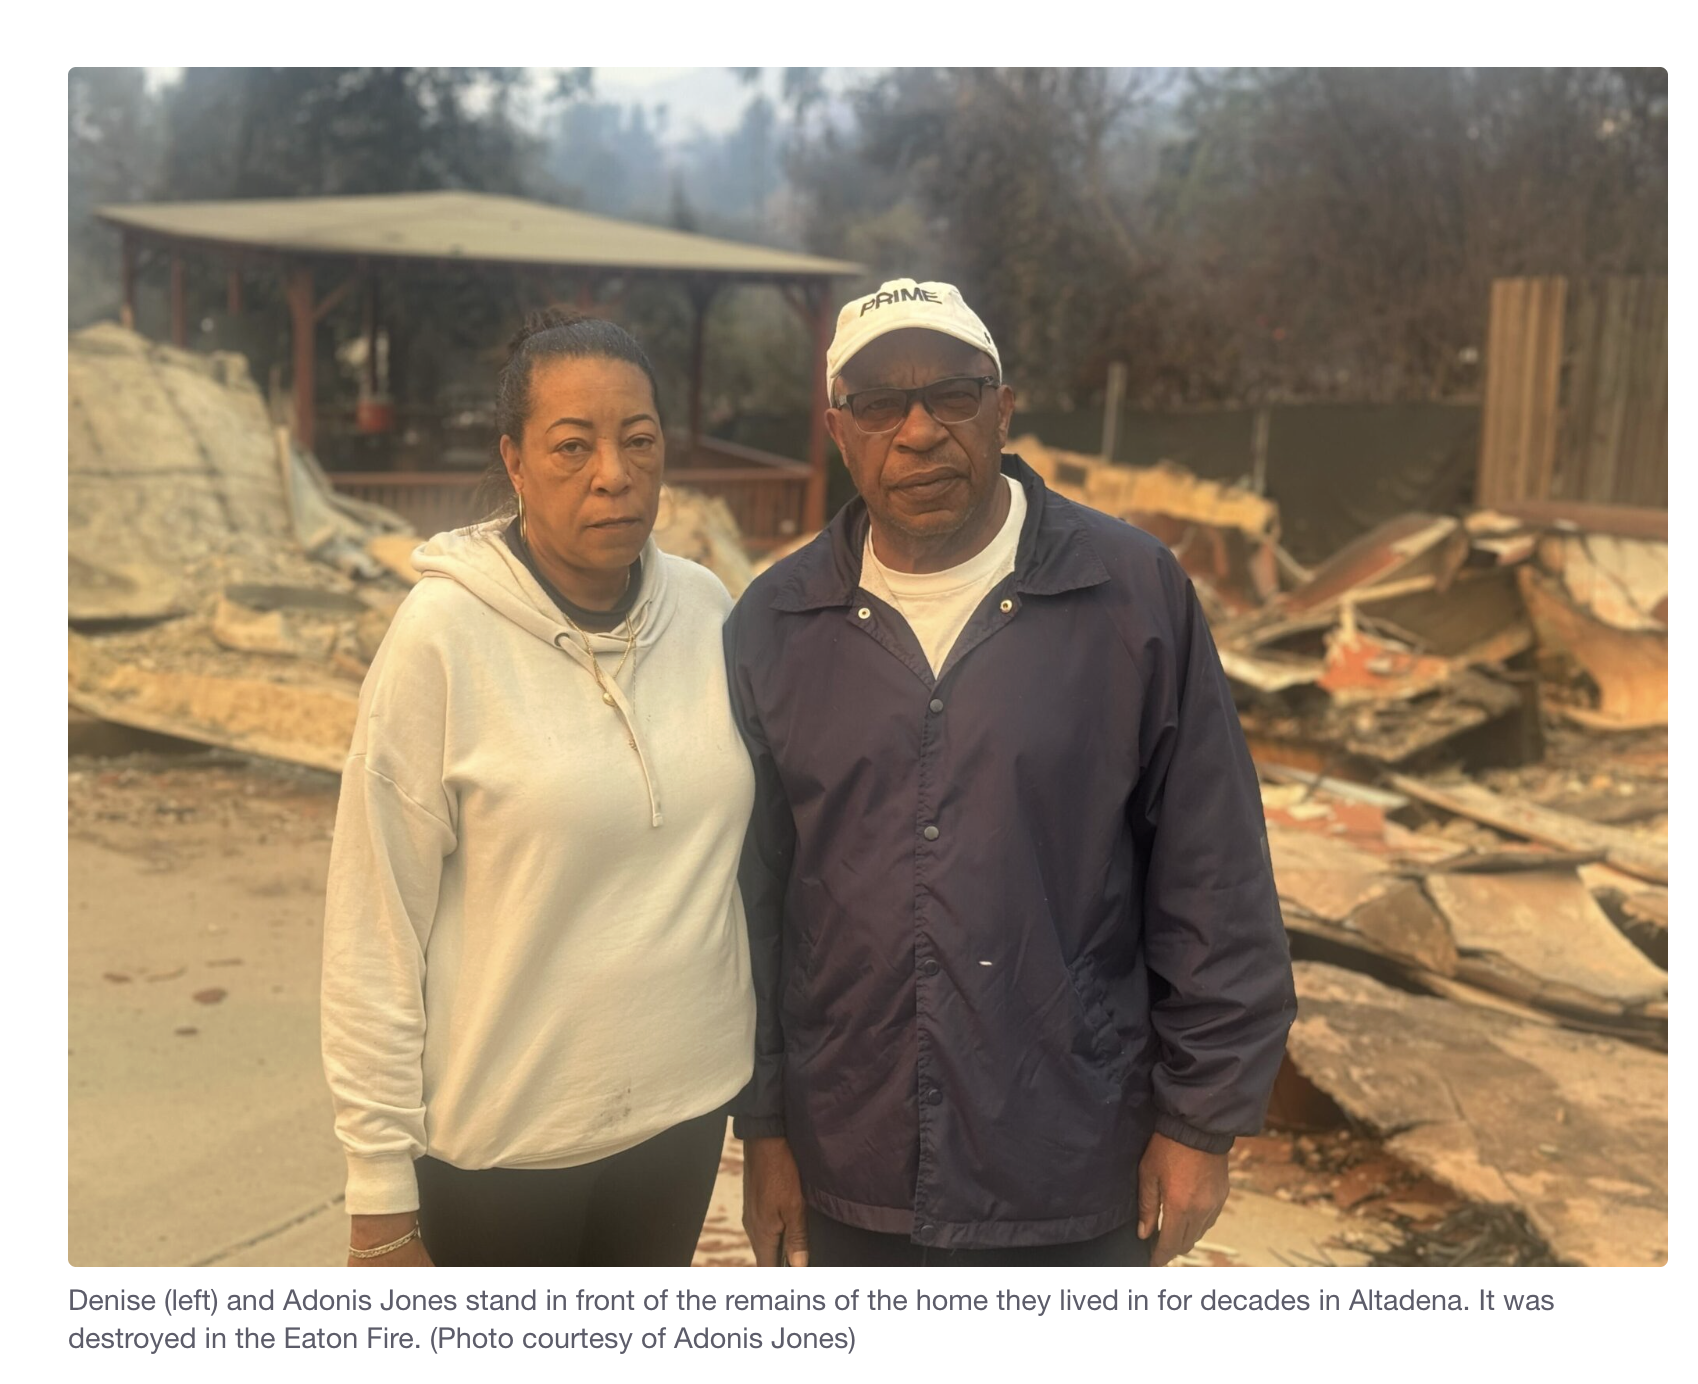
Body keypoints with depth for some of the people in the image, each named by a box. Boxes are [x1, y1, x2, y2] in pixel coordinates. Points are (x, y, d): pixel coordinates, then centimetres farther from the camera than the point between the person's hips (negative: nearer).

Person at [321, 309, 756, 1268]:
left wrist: (761, 1079, 10)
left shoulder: (706, 610, -4)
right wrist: (381, 1196, -10)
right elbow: (375, 931, -13)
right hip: (500, 1135, -4)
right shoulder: (444, 634, -16)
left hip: (683, 1103, 4)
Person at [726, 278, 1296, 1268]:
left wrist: (1202, 1121, -3)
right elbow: (749, 898, 4)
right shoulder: (777, 624, -1)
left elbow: (1216, 883, -5)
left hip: (1074, 1185, -2)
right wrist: (764, 1125, 5)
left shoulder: (1134, 593, -8)